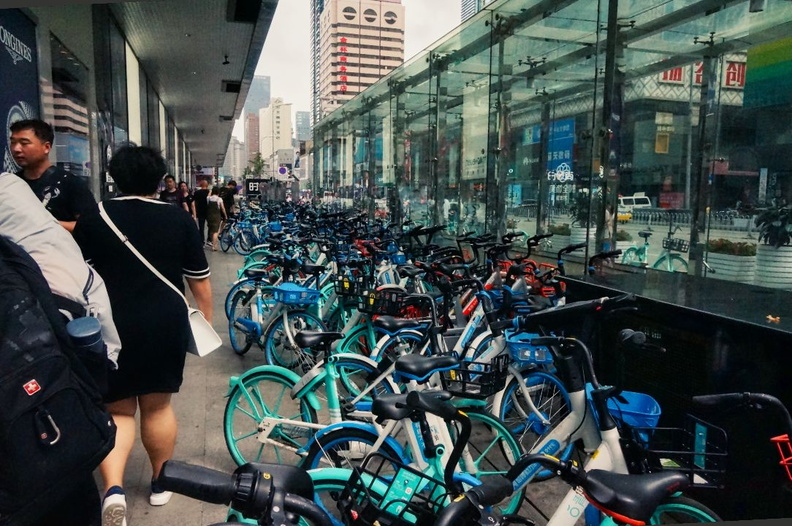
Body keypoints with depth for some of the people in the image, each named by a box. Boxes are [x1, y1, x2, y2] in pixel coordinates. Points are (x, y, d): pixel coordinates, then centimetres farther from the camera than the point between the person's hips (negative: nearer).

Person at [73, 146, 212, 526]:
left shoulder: (93, 218, 0)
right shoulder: (180, 219, 0)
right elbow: (200, 280, 3)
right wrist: (206, 318, 16)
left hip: (112, 325, 0)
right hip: (166, 323, 1)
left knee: (118, 409, 13)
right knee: (157, 406, 15)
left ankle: (113, 487, -6)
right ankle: (160, 483, 30)